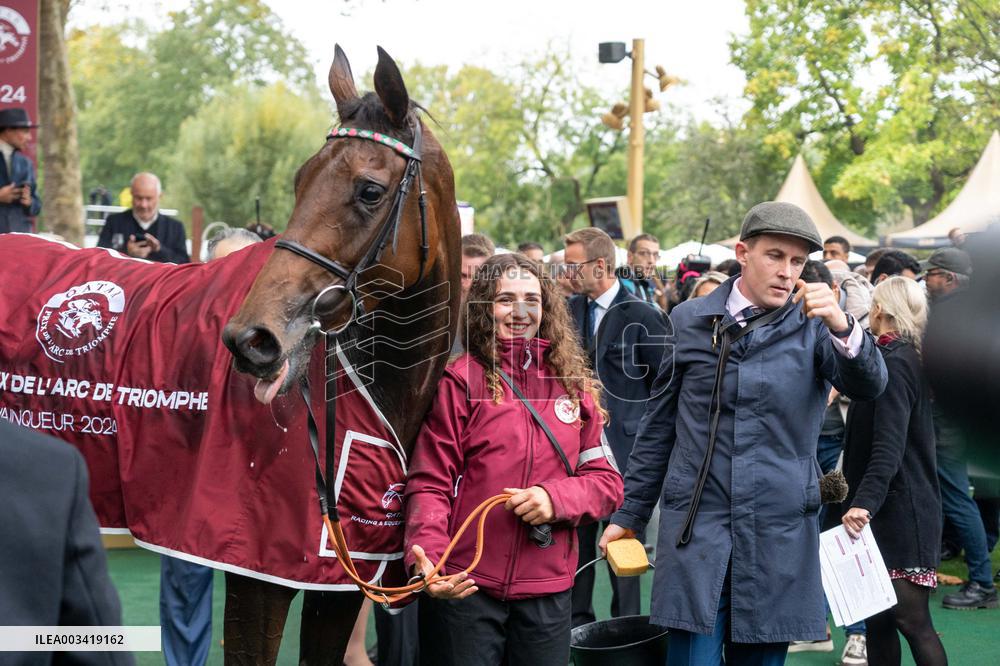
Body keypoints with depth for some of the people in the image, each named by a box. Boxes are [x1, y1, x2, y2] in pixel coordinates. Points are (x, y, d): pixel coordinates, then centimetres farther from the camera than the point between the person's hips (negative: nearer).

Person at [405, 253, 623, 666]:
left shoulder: (573, 386, 8)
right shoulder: (459, 381, -5)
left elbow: (606, 481, 7)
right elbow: (430, 483, -8)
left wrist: (555, 497, -13)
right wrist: (427, 557, -25)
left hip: (547, 593, 4)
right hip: (464, 586, -4)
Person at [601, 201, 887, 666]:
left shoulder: (813, 325, 5)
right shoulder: (689, 320, 6)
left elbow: (868, 385, -13)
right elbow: (659, 426, 12)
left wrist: (843, 328, -33)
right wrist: (629, 514, 12)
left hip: (779, 533, 1)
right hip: (696, 524, 0)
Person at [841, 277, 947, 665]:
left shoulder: (893, 363, -14)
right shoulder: (907, 357, 15)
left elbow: (888, 447, -26)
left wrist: (865, 501, -35)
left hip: (898, 513, -10)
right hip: (890, 513, 10)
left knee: (912, 620, -10)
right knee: (878, 621, 10)